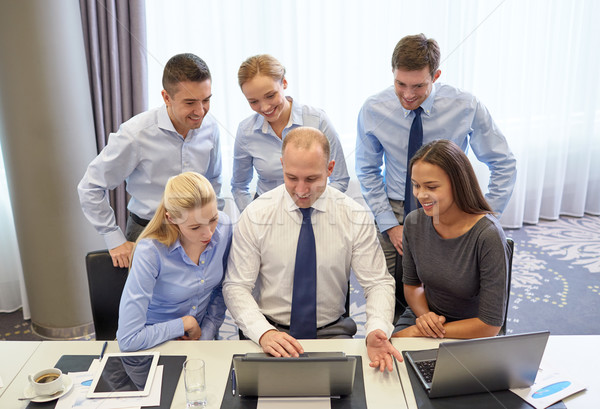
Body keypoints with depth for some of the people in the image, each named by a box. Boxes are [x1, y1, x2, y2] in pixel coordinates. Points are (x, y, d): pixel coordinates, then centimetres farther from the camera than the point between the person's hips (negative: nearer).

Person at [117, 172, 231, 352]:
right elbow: (128, 339, -23)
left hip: (200, 337, 3)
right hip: (155, 344, -3)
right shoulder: (150, 252, -25)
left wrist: (206, 334, -2)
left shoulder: (224, 226, -12)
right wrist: (185, 323, -15)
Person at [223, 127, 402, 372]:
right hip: (273, 331, -1)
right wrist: (264, 332, -24)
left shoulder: (355, 217, -4)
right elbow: (236, 286, -6)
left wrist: (377, 330, -22)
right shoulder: (256, 215, -6)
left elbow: (378, 283, -1)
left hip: (332, 332, 2)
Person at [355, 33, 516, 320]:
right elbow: (367, 170, 4)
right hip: (394, 213, 1)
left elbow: (504, 165, -2)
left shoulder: (466, 107, -11)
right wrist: (389, 223, -5)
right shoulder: (373, 110, -8)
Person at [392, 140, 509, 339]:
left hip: (470, 335, -4)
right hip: (421, 317, 5)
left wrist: (419, 332, -17)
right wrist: (424, 315, -13)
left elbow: (490, 325, -18)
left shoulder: (488, 236, -22)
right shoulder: (414, 222, -7)